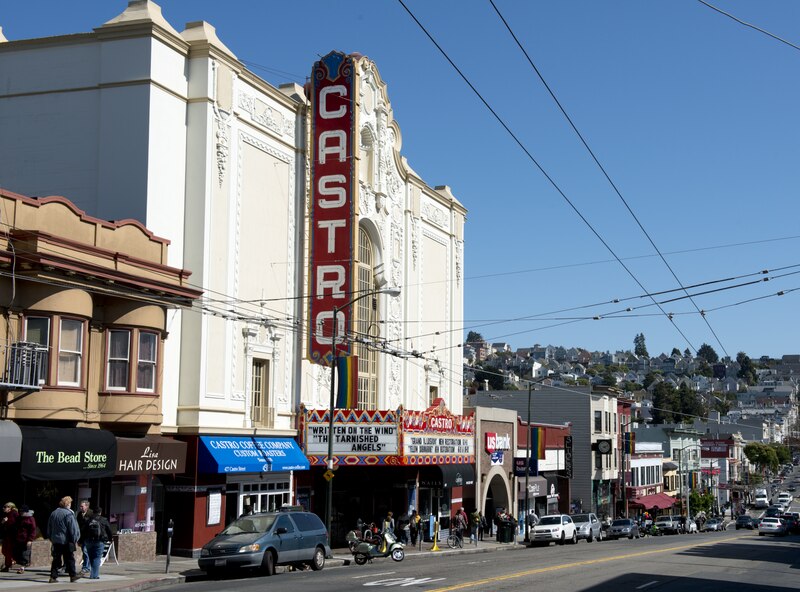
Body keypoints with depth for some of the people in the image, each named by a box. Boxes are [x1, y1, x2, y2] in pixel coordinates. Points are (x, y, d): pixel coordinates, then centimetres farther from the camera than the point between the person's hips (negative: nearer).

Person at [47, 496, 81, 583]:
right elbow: (73, 529, -13)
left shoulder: (53, 513, 10)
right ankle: (73, 575, 11)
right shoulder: (69, 514, -13)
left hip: (55, 540, 6)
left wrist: (51, 538, 23)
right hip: (66, 541, -6)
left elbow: (49, 528, 18)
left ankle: (53, 576, 2)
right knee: (69, 559, 4)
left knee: (56, 559, 7)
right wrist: (75, 540, -4)